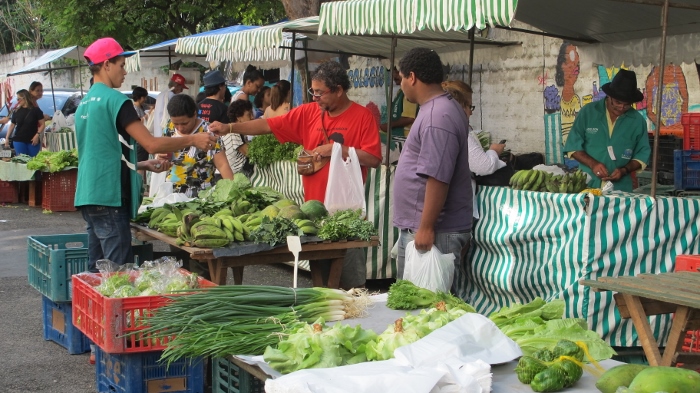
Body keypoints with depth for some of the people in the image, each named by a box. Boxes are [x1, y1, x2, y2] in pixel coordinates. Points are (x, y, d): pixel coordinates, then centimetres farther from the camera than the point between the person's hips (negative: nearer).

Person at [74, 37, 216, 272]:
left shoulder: (84, 104, 17)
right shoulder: (115, 100, -11)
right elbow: (151, 144, -14)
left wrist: (144, 165, 22)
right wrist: (193, 140, -4)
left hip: (88, 196, 9)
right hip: (109, 197, -9)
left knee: (97, 270, 12)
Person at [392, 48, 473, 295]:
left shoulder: (438, 117, -19)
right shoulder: (441, 108, 16)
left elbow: (437, 178, -25)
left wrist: (426, 228, -24)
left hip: (436, 232, -11)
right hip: (417, 227, 11)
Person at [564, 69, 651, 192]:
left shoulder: (638, 121, 4)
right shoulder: (588, 112, 1)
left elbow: (642, 155, 8)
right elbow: (573, 147, 2)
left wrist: (624, 170, -10)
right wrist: (593, 164, -13)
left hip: (620, 188, 1)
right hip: (587, 185, -1)